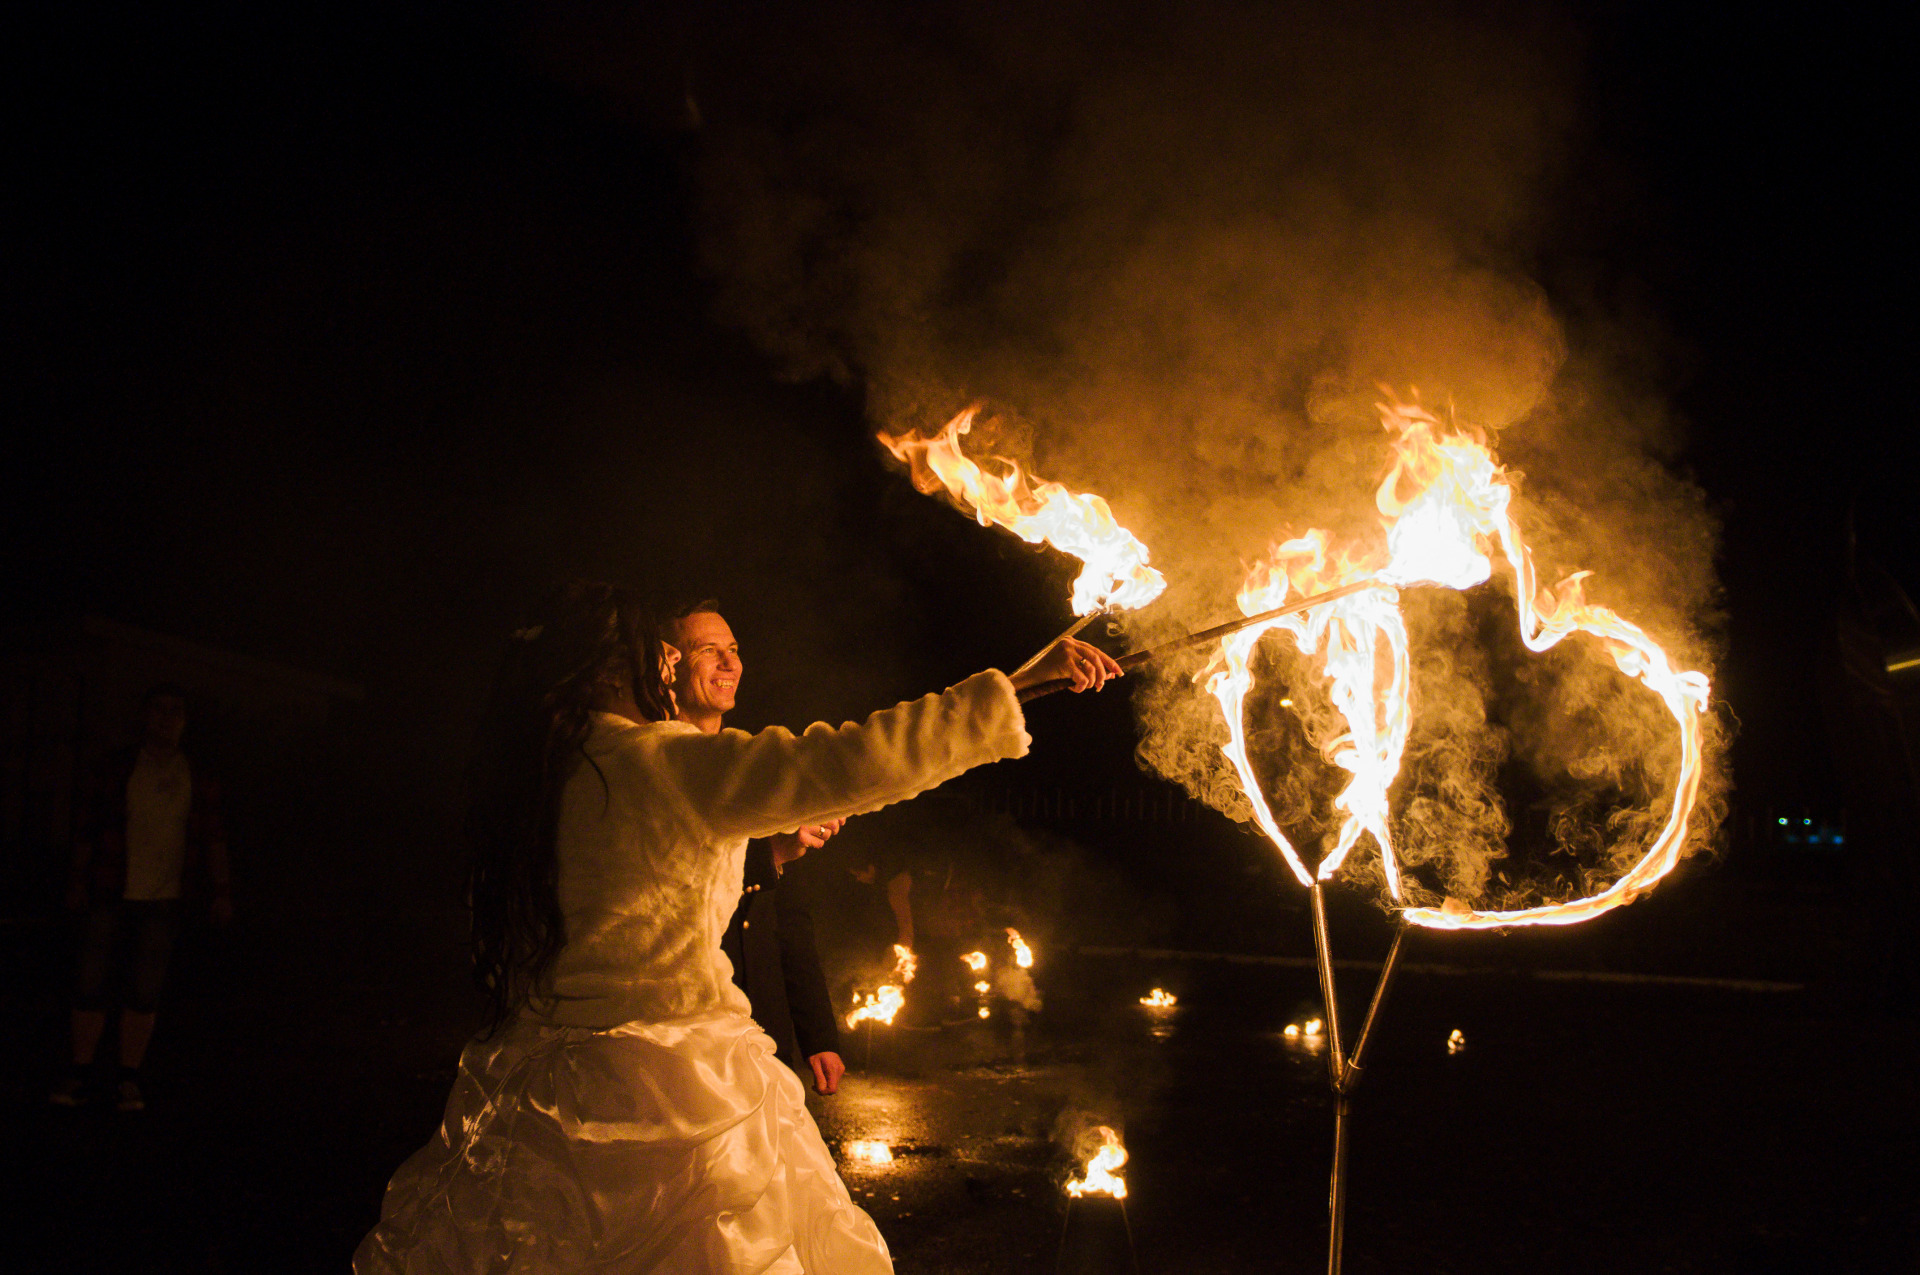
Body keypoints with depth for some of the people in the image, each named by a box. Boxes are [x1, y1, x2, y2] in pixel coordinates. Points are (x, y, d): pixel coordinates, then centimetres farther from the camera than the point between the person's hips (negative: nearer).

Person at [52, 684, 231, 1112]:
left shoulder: (197, 780, 7)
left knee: (145, 992, 2)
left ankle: (129, 1079, 11)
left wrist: (221, 890, 3)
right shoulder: (117, 770, 4)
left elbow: (213, 839, 9)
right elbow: (87, 828, 6)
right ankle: (78, 1074, 10)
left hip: (162, 900, 1)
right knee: (90, 984, -1)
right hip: (112, 896, -1)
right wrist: (78, 880, 0)